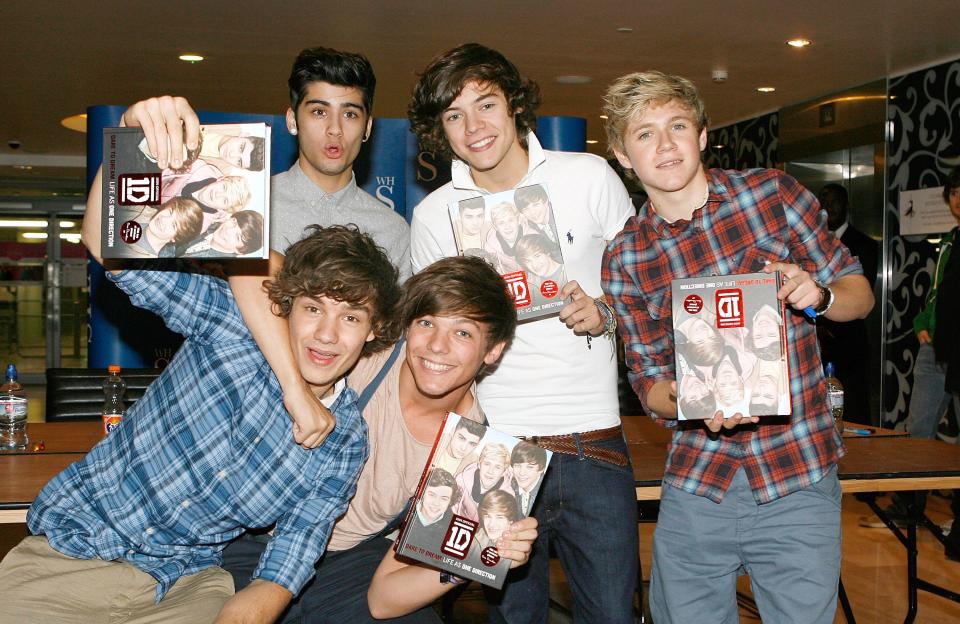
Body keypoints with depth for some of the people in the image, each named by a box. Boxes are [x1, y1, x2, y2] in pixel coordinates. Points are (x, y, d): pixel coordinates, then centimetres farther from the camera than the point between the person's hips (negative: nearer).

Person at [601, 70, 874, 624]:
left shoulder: (773, 193, -2)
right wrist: (685, 399, -19)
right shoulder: (625, 259, 1)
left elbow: (860, 294, 6)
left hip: (799, 480, -1)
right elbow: (648, 378, 4)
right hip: (696, 483, 2)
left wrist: (819, 294, -17)